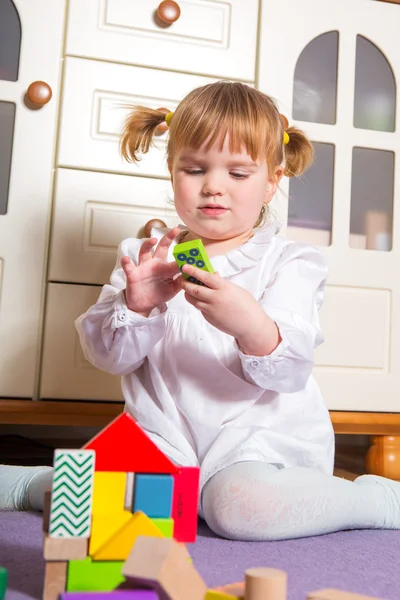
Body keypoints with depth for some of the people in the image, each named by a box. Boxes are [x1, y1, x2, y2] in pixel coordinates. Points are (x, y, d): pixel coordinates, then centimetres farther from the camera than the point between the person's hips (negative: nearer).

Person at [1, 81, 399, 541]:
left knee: (242, 504, -33)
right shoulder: (146, 257, 7)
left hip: (261, 437, -2)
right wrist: (136, 306, -21)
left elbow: (291, 371, -13)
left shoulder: (289, 262, -1)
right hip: (166, 439, 3)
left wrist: (252, 326, -34)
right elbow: (107, 356, 0)